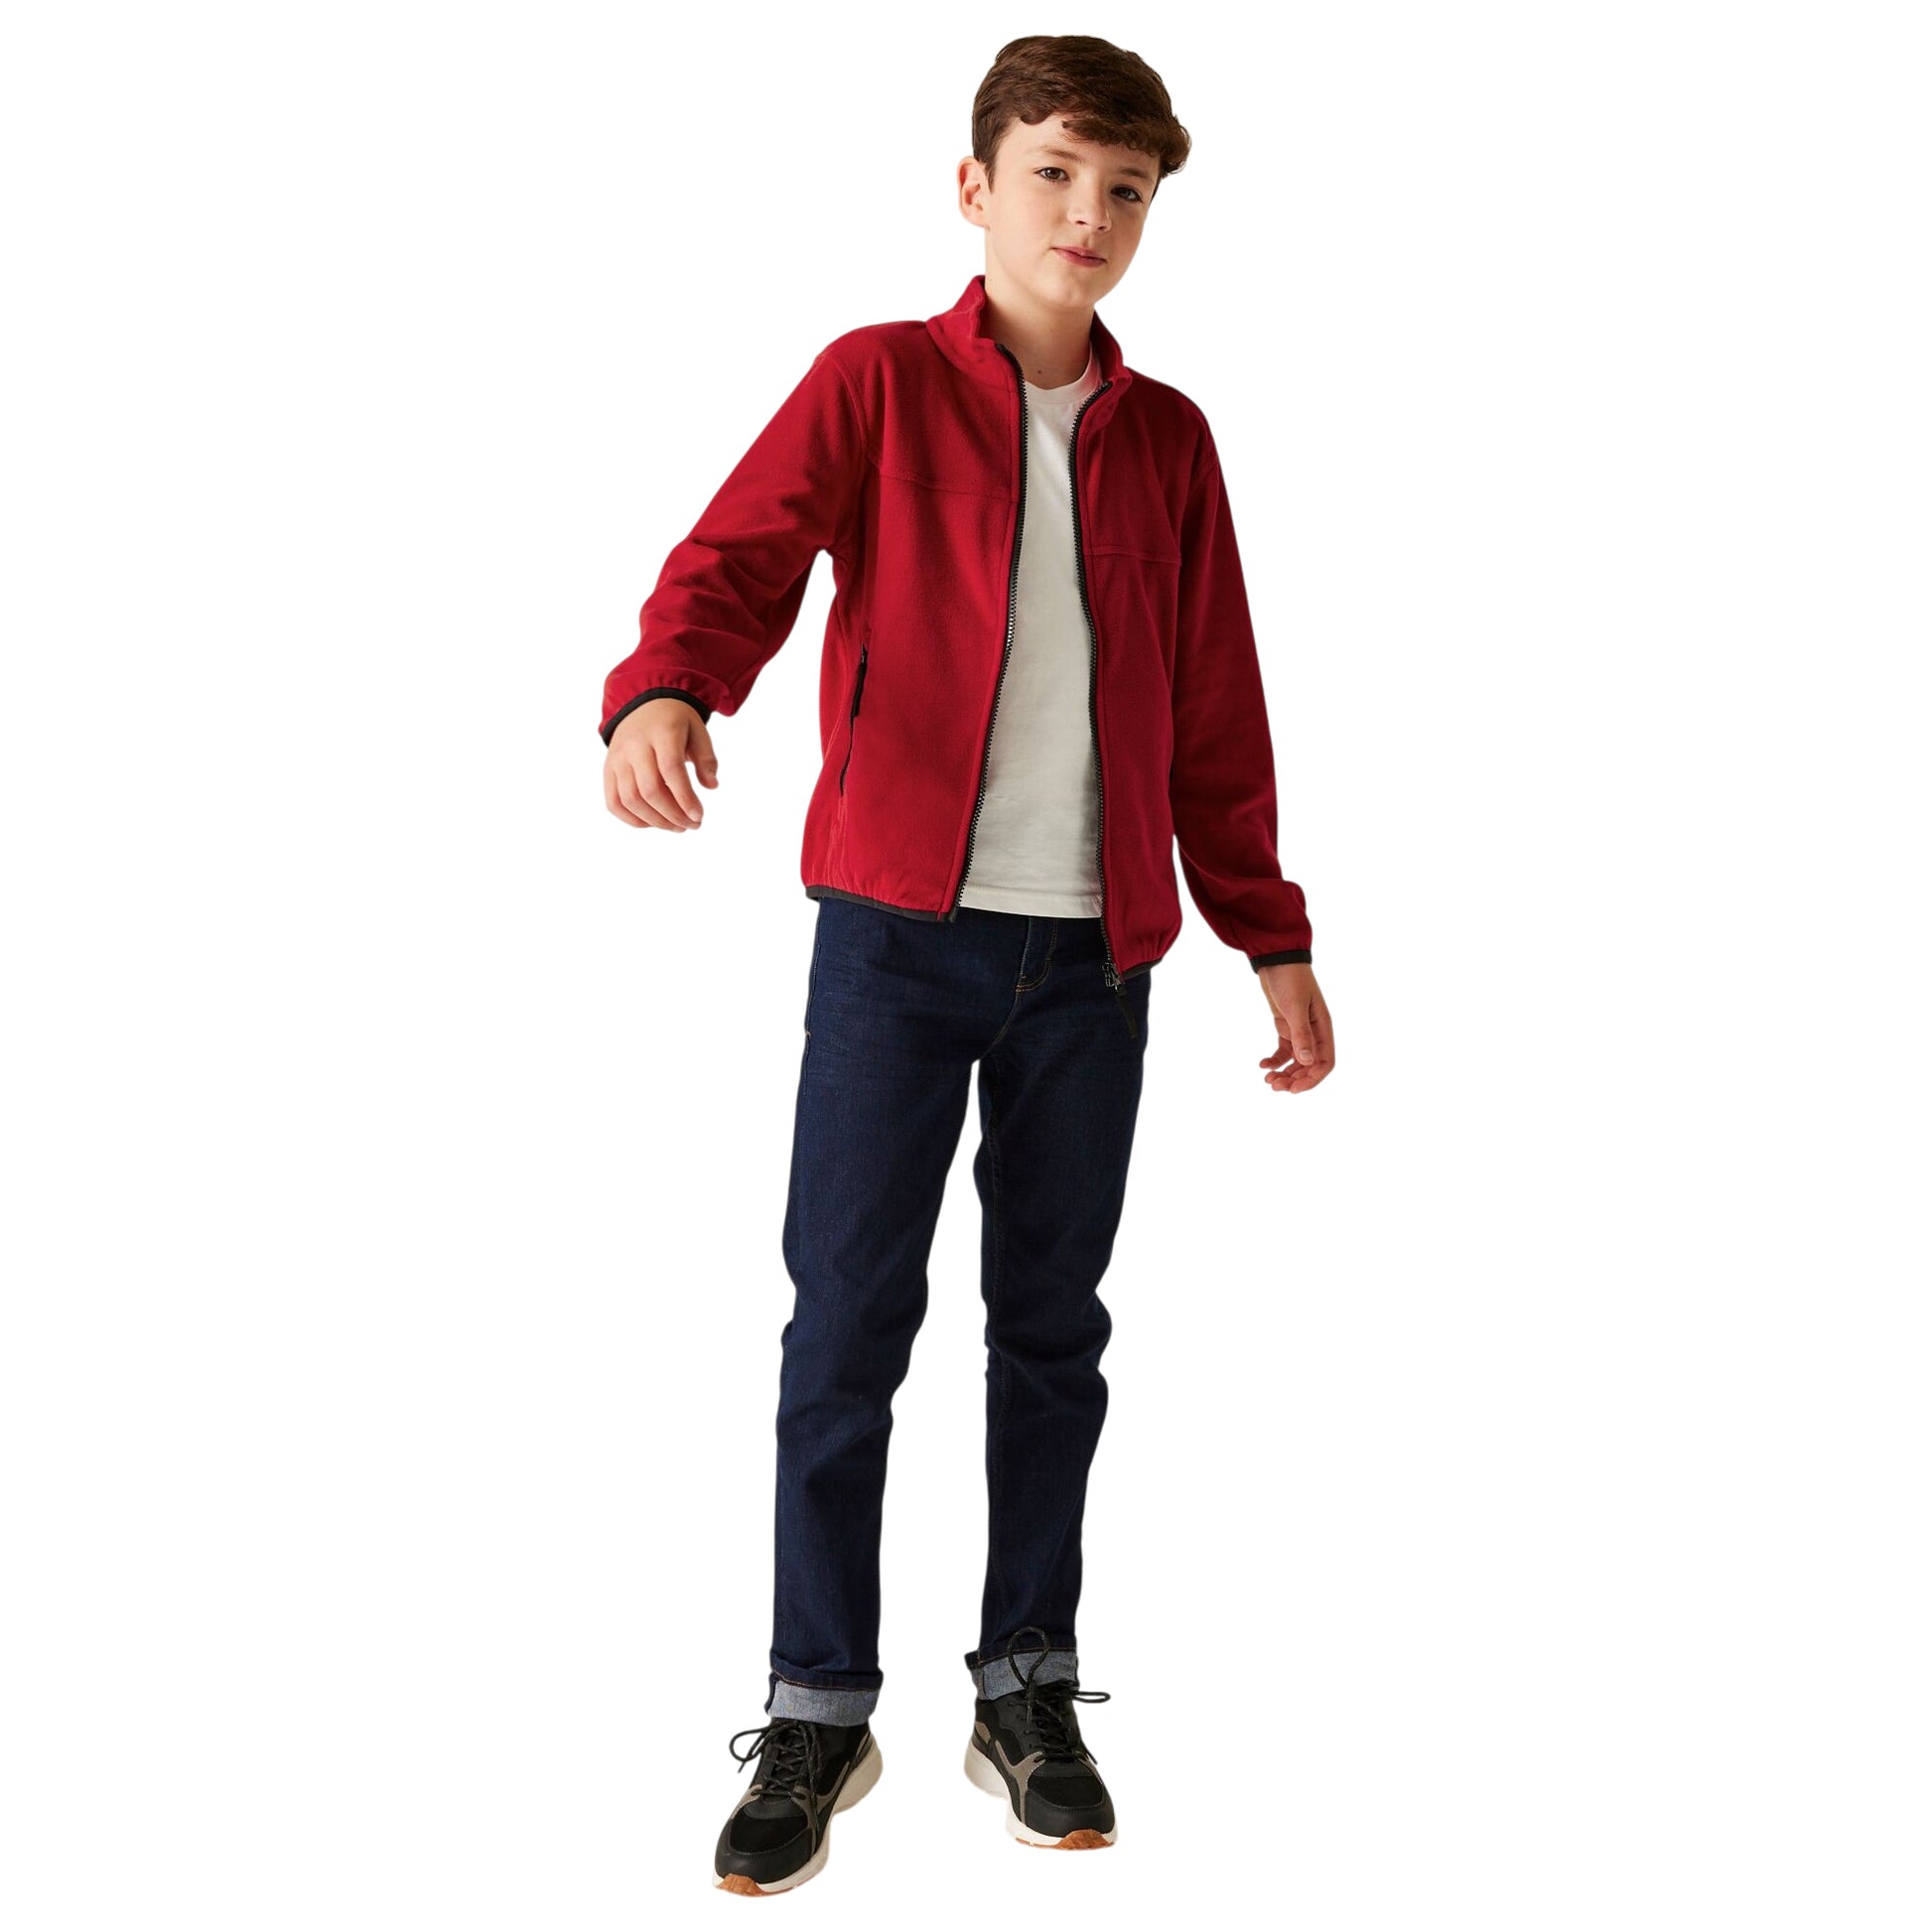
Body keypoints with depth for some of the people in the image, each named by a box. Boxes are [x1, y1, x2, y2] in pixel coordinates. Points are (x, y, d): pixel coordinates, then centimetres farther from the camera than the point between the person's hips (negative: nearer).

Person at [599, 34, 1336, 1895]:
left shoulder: (1168, 442, 13)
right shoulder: (875, 384, 3)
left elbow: (1216, 716, 15)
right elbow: (739, 557, -12)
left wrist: (1270, 938, 14)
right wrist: (660, 692, -34)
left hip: (1093, 953, 3)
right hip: (899, 931, -3)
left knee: (1053, 1327, 10)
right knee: (846, 1322, -1)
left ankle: (1027, 1691, 25)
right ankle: (815, 1716, 14)